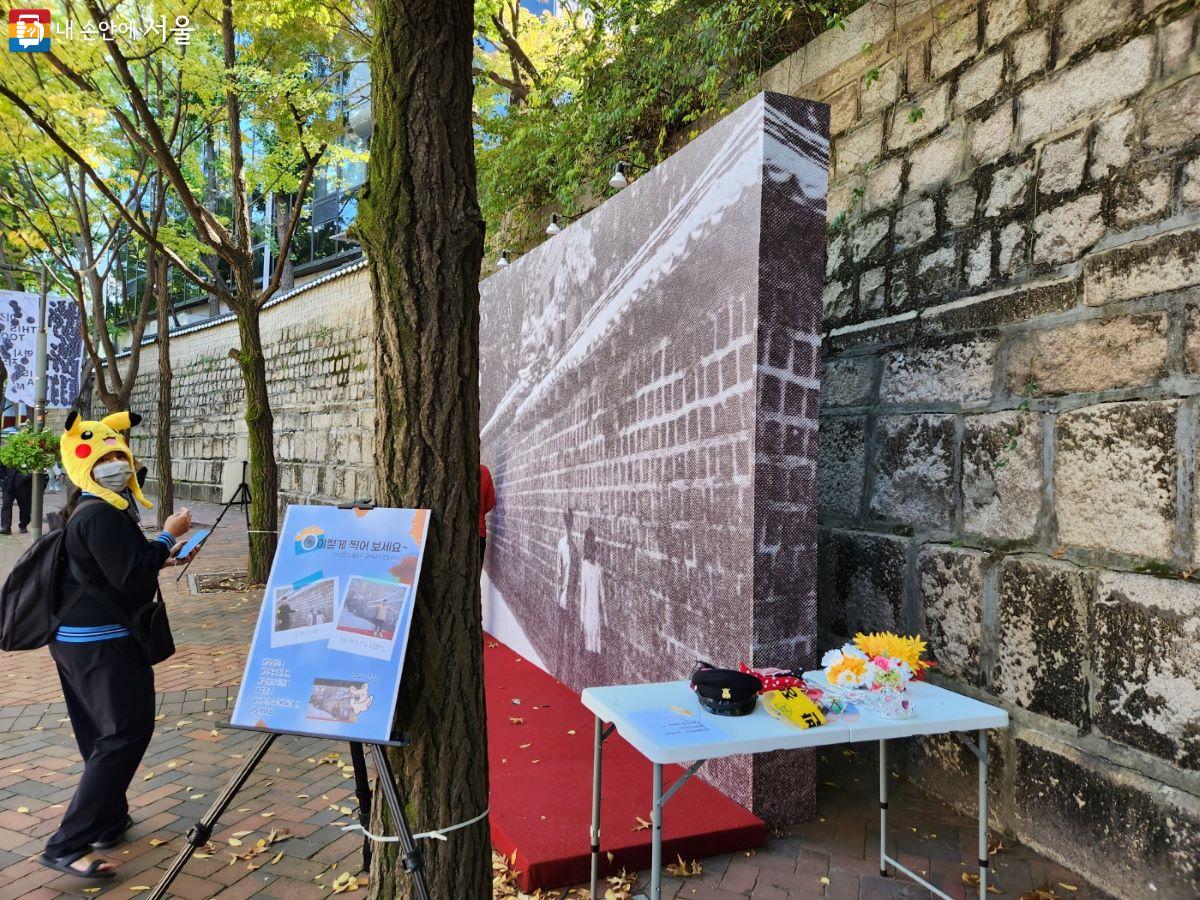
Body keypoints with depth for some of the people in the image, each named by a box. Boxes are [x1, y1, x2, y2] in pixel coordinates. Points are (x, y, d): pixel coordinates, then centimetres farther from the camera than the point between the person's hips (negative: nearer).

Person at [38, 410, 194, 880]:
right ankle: (66, 846, -8)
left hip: (77, 639, 11)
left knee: (104, 735, 19)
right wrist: (167, 537, -15)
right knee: (126, 733, -9)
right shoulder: (102, 515, -19)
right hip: (102, 644, -11)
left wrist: (161, 558, 12)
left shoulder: (89, 511, 14)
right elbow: (131, 576, -24)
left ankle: (109, 821, 32)